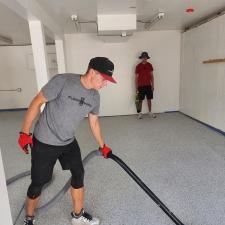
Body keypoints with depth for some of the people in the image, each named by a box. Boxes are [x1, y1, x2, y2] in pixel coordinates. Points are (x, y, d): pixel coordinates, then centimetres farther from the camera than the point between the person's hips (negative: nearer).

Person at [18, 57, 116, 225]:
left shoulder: (94, 97, -4)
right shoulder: (63, 81, -24)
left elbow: (94, 122, 9)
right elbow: (37, 102, -17)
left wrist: (102, 145, 17)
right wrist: (25, 133, -14)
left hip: (69, 142, 6)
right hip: (44, 143, -5)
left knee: (79, 175, 9)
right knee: (38, 183, 8)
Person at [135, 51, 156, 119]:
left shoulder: (150, 65, 5)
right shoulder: (138, 66, -4)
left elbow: (152, 76, 9)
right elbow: (136, 77, -3)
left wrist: (152, 85, 4)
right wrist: (136, 88, -6)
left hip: (148, 85, 3)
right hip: (141, 86, -3)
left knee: (149, 99, 8)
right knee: (140, 100, 2)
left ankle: (150, 112, 20)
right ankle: (139, 113, 13)